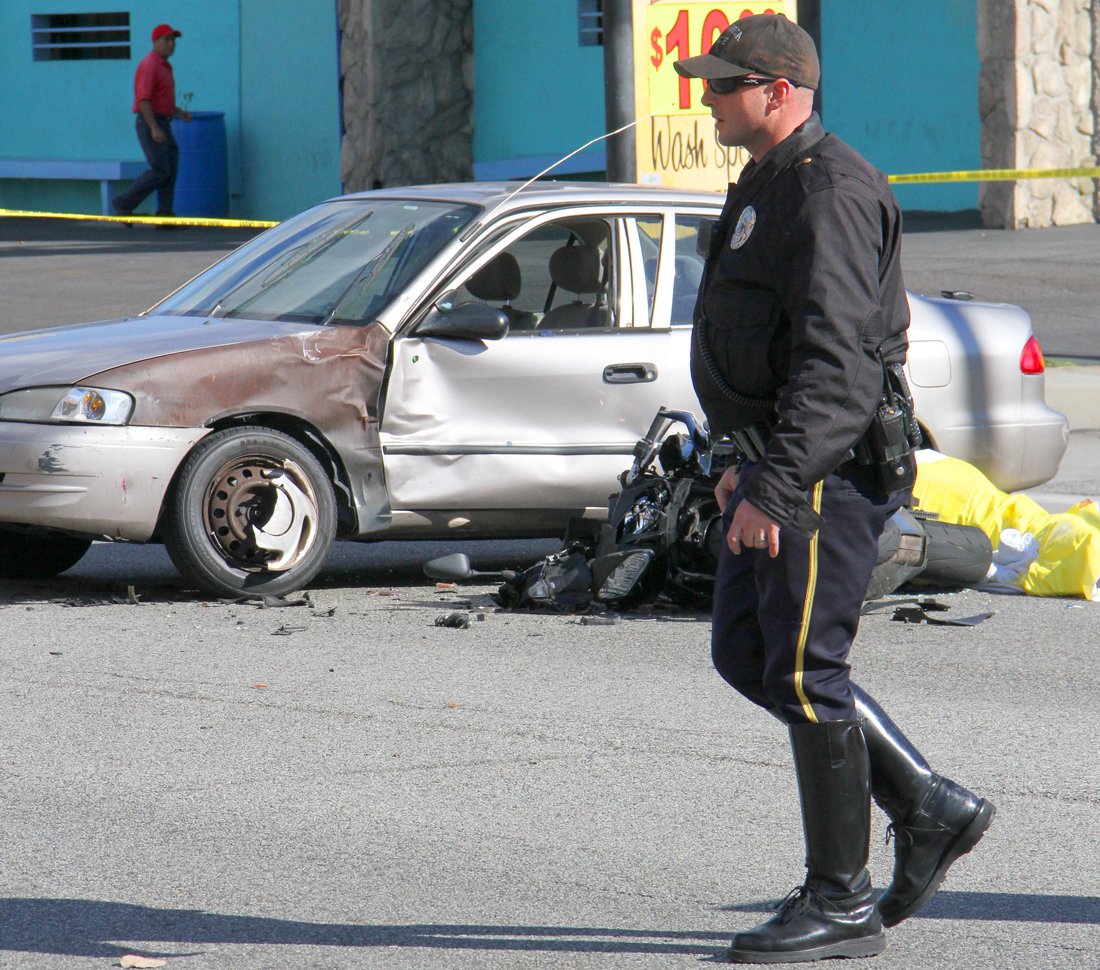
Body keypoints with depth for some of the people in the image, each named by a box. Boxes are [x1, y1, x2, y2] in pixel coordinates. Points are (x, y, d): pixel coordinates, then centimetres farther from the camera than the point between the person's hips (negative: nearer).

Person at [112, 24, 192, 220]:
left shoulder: (163, 67, 17)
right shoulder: (149, 65, -15)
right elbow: (143, 99, -23)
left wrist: (179, 112, 16)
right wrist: (154, 128, -29)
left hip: (161, 126, 9)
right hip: (150, 124, -9)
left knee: (171, 169, 1)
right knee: (160, 171, -11)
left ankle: (164, 216, -1)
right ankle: (124, 203, -2)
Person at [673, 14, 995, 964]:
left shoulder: (829, 191, -17)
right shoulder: (767, 188, 17)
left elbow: (832, 359, -25)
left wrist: (775, 490, -28)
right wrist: (748, 465, 26)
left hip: (830, 467, -11)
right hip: (781, 465, 11)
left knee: (803, 673, -7)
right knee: (747, 654, 12)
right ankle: (929, 808, 17)